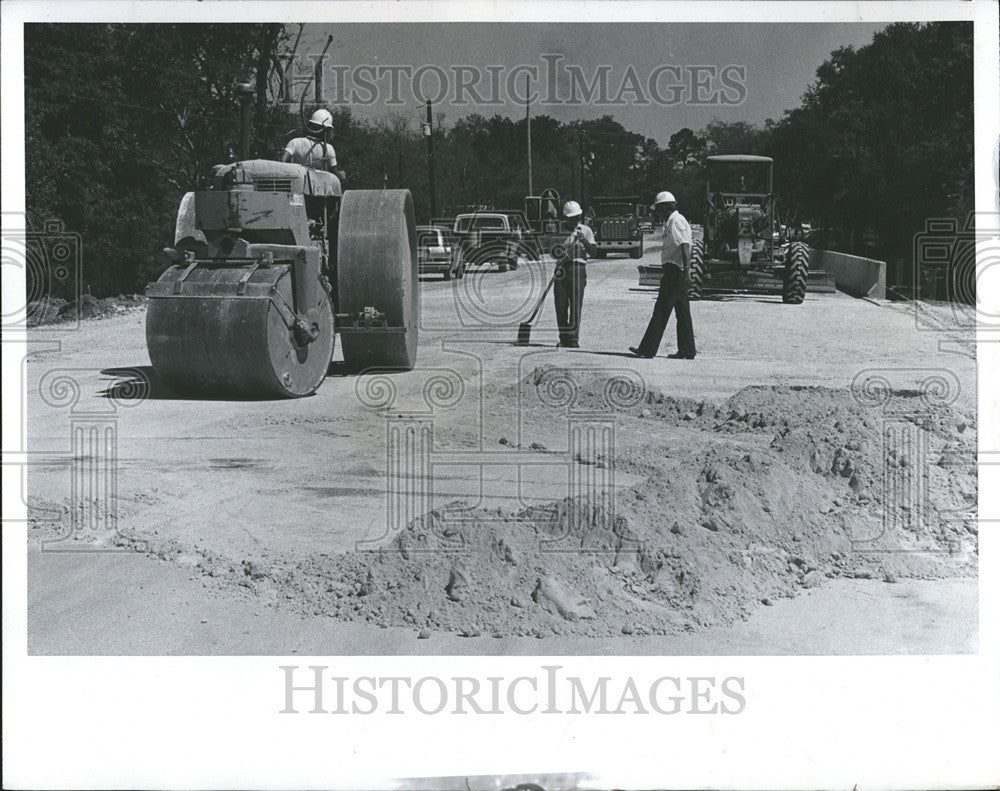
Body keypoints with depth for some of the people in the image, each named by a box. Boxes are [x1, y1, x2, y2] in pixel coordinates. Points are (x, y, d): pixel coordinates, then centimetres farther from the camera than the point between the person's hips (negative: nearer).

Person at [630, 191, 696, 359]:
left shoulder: (676, 221, -11)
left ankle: (648, 349, -10)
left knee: (661, 311, -10)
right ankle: (686, 351, 12)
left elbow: (685, 246, -22)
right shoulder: (671, 222, 20)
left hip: (674, 271, -11)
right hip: (677, 273, 11)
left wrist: (686, 269, -29)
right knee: (682, 312, 10)